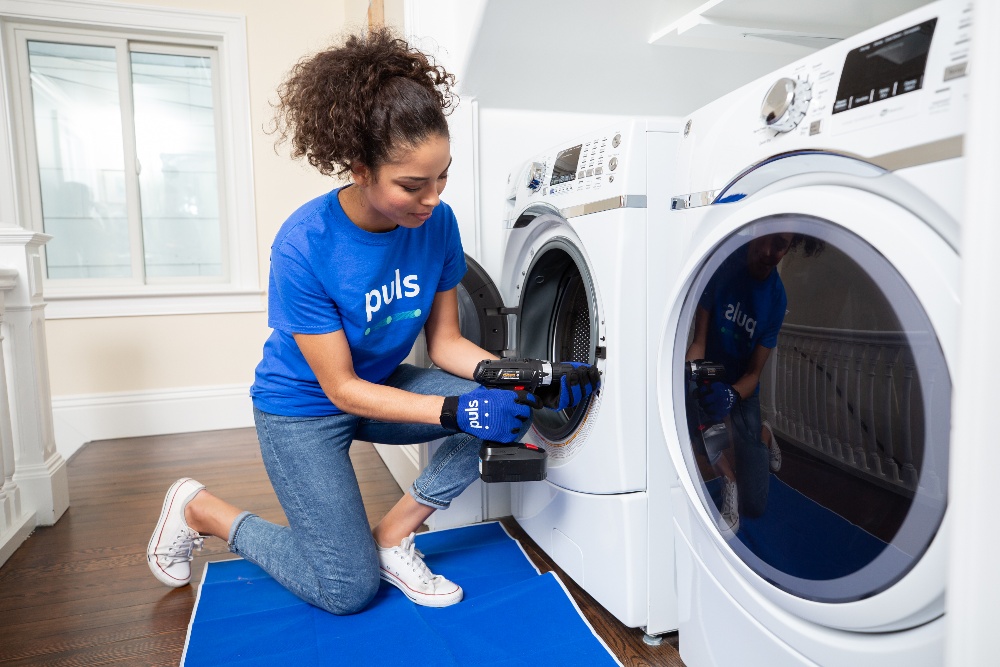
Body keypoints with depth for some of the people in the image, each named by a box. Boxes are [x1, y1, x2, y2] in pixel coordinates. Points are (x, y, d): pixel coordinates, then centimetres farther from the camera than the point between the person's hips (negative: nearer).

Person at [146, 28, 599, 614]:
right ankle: (200, 508, 19)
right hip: (303, 407, -5)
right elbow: (341, 388, -25)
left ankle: (392, 535, 0)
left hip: (384, 385, 5)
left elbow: (446, 342, -7)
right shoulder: (304, 247, -30)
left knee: (502, 410, -18)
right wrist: (456, 410, -35)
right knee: (348, 589, 0)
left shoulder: (437, 224, -16)